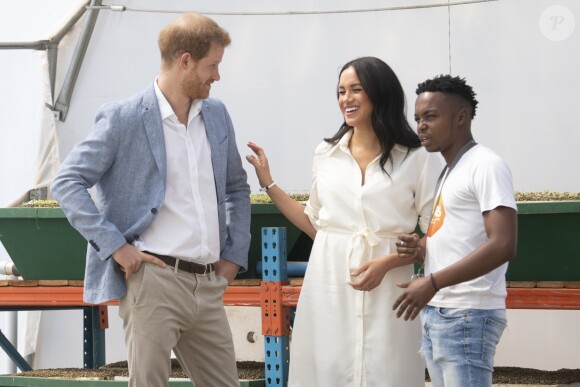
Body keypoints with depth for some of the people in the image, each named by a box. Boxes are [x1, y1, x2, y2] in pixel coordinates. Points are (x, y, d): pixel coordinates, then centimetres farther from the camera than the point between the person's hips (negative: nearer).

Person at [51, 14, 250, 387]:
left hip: (208, 284, 6)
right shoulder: (124, 118, -6)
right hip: (153, 280, -6)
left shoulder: (217, 114, 12)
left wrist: (235, 254, 14)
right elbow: (68, 182, -8)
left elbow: (237, 187, 24)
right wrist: (115, 245, -14)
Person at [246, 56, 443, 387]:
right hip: (329, 288, 3)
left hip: (386, 290, -3)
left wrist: (386, 263, -14)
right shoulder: (326, 155, 12)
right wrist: (269, 185, 17)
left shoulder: (417, 159, -1)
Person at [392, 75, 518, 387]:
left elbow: (503, 246, -20)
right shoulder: (448, 172, 19)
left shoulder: (485, 165, -10)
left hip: (468, 316, -9)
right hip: (436, 313, 9)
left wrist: (432, 283, -23)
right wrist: (423, 248, 4)